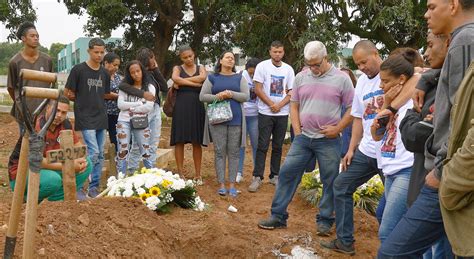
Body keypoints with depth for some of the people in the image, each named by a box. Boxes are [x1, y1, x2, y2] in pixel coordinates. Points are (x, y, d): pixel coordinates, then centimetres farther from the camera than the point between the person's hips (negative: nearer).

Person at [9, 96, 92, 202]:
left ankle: (57, 199, -3)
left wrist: (81, 160, -18)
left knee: (87, 164, -6)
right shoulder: (36, 126, -23)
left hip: (50, 169, 7)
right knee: (53, 179, -37)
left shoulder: (66, 125, -2)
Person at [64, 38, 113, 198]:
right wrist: (82, 101, 5)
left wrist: (120, 95, 6)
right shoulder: (78, 70, -7)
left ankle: (94, 187, 18)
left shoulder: (104, 73, 10)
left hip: (101, 118, 6)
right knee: (93, 153, -13)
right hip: (86, 118, -6)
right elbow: (67, 93, -1)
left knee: (100, 155, 8)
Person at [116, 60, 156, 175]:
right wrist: (140, 103, -10)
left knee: (146, 151, 2)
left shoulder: (149, 87, 3)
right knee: (122, 151, 0)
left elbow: (149, 107, -9)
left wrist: (131, 108, -8)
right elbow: (120, 104, -6)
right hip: (124, 121, 1)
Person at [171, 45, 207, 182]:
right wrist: (195, 83, -14)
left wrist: (182, 81, -12)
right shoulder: (178, 68, 10)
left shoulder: (200, 68, 13)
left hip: (197, 108, 1)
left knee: (197, 142, 3)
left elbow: (203, 77, -12)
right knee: (179, 141, -1)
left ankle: (197, 174, 9)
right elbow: (175, 78, -15)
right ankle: (180, 173, 8)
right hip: (181, 108, -1)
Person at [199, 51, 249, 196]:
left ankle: (232, 184, 7)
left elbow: (246, 96, 0)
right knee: (219, 151, -1)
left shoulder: (239, 78, 10)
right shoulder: (212, 78, 9)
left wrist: (231, 94, -15)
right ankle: (221, 184, 4)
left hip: (235, 119, 0)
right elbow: (202, 97, 2)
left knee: (233, 152, 1)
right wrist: (217, 96, -14)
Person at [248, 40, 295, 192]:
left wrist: (279, 105, -10)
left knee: (278, 146, 10)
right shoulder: (262, 66, -2)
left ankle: (275, 176, 18)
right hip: (265, 113, -3)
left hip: (283, 113, 3)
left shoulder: (288, 69, 7)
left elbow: (291, 92, 6)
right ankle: (257, 177, -1)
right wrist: (271, 104, -11)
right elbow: (258, 90, -6)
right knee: (262, 146, -4)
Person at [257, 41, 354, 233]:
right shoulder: (301, 77, 6)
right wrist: (297, 130, 3)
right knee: (287, 173, 2)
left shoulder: (341, 79, -5)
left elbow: (352, 109, -2)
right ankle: (278, 216, 13)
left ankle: (325, 220, 21)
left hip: (328, 140, -3)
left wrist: (337, 128, -10)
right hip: (303, 138, 3)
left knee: (330, 181, 5)